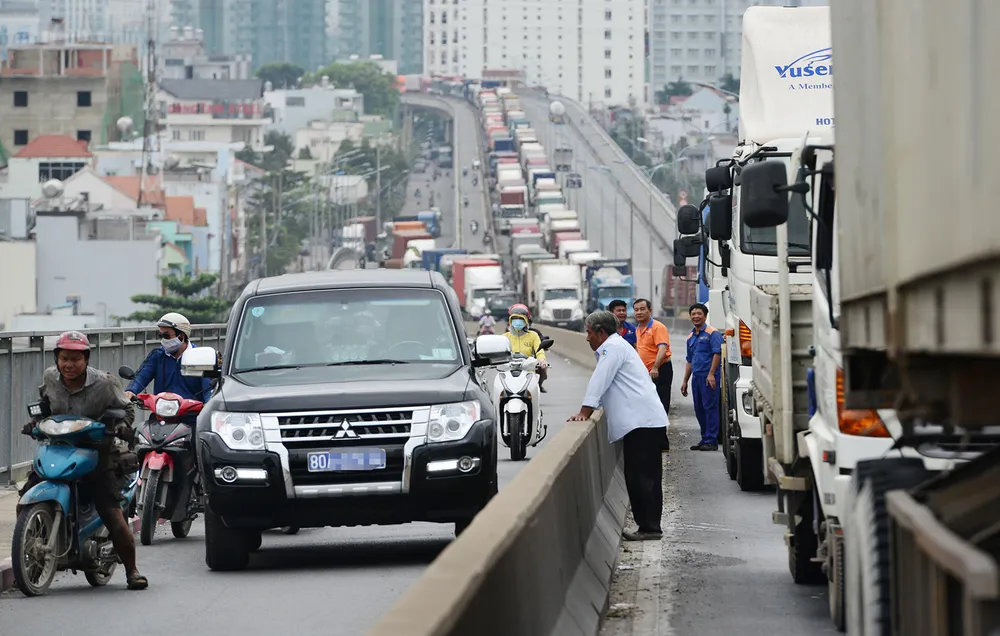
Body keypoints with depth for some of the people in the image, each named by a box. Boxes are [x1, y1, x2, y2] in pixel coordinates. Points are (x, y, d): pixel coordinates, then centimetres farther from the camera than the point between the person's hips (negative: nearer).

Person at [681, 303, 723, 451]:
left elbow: (717, 354, -13)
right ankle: (705, 439, 15)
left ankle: (711, 441, -9)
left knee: (710, 407, -9)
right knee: (699, 410, 9)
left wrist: (711, 374, -21)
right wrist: (685, 381, 22)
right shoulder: (691, 337, 20)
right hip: (696, 377, 8)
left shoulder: (712, 333, -4)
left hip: (708, 377, -8)